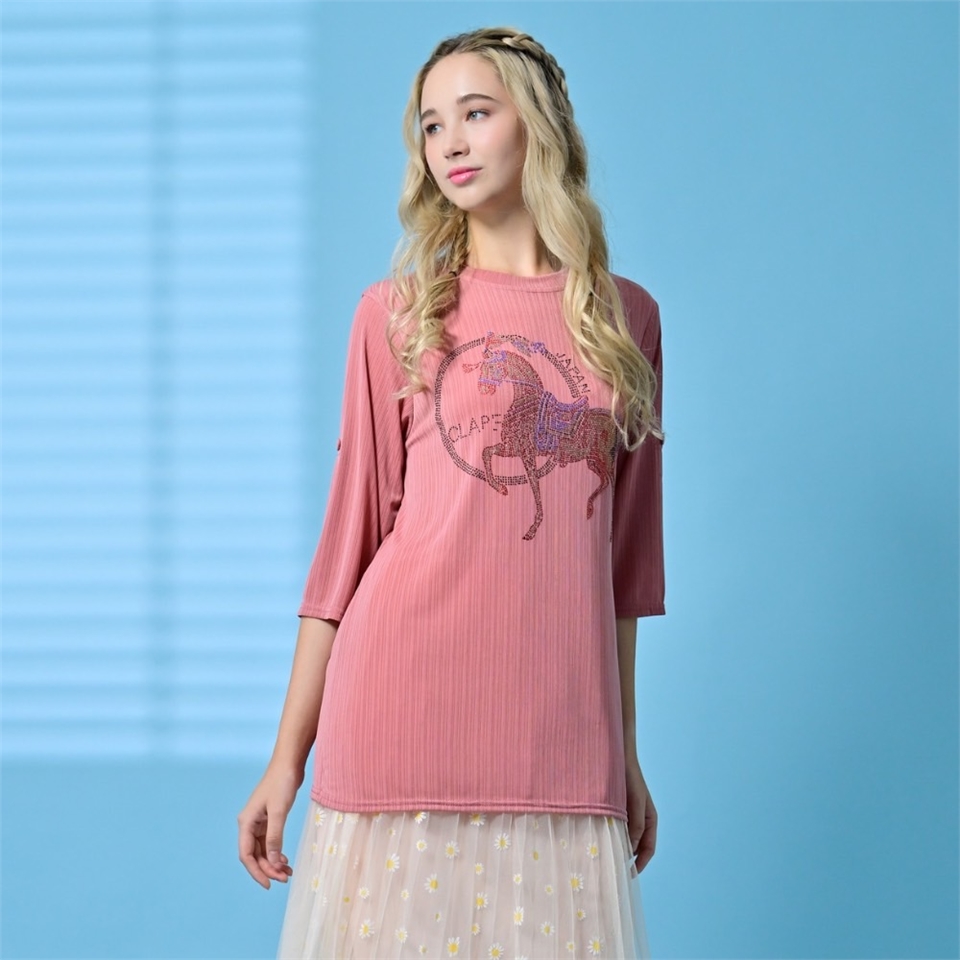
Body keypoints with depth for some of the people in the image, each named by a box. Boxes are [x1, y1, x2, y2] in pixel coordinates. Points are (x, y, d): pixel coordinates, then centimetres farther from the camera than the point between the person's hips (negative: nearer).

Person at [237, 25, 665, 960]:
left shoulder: (627, 317, 12)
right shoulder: (397, 313, 5)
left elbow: (623, 546, 16)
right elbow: (351, 529, 4)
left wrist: (626, 749, 16)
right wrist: (288, 754, 1)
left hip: (561, 727, 2)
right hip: (408, 699, -2)